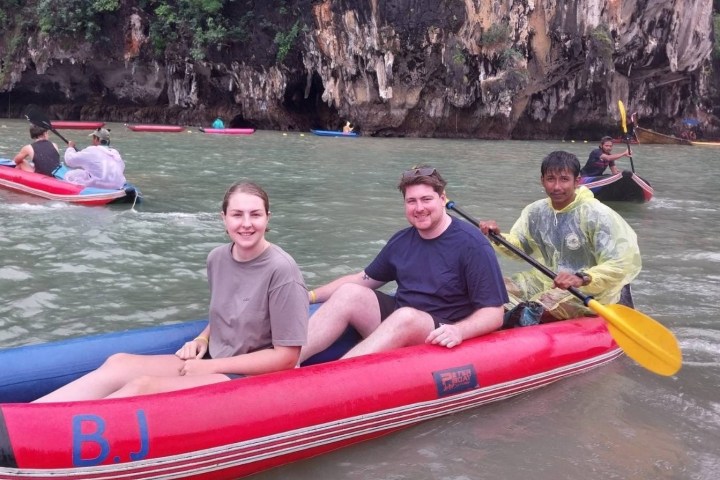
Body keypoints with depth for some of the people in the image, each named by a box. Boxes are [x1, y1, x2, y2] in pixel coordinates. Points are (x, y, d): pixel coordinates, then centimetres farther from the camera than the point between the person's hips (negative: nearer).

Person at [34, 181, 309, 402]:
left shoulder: (281, 270, -17)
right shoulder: (218, 258, 4)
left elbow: (286, 357, -15)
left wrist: (212, 366, -13)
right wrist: (202, 340, 1)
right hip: (214, 365, 7)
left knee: (143, 387, -24)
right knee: (119, 363, -12)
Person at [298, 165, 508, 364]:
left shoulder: (471, 244, -10)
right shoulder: (401, 241, 9)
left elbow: (494, 314, -12)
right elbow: (364, 279, 20)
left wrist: (459, 331, -32)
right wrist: (311, 296, 10)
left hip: (440, 340, -6)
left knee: (406, 317, -35)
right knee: (349, 293, -16)